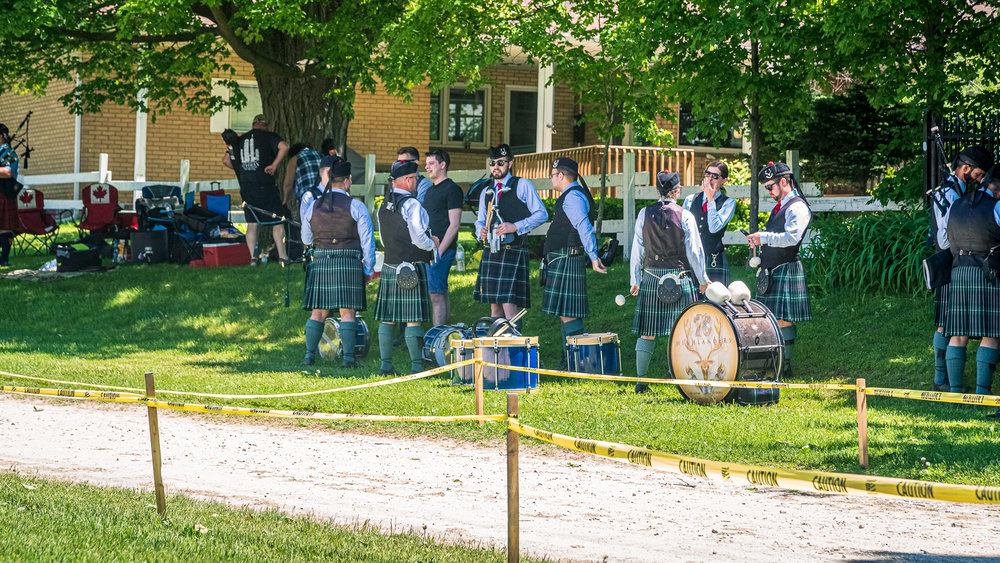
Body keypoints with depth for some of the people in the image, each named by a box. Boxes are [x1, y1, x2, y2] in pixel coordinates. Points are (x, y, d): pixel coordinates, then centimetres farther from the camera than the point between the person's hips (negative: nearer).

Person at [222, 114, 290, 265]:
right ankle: (282, 256, 0)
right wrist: (274, 165, -11)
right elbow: (284, 147, -17)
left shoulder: (240, 140, 13)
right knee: (277, 220, 4)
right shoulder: (268, 136, 2)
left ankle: (253, 257, 3)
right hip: (265, 185, -4)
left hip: (246, 187, 4)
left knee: (251, 224, 10)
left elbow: (226, 160, 14)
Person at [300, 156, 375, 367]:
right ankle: (348, 356, -8)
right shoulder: (356, 207, -2)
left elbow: (306, 239, 17)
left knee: (318, 312, 8)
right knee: (348, 312, -2)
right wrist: (368, 270, 6)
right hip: (349, 263, -3)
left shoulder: (312, 205, 6)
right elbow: (367, 241, -1)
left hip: (320, 263, 3)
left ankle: (309, 355, 2)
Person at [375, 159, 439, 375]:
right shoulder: (411, 205, -13)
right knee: (413, 319, -5)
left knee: (387, 318, 9)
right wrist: (432, 244, 7)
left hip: (389, 266, 7)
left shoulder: (384, 205, 11)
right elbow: (419, 238, -15)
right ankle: (417, 366, -5)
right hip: (412, 267, -7)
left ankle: (386, 365, 10)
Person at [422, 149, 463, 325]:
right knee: (442, 294, 10)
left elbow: (454, 224, -14)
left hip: (442, 250, -9)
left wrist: (439, 251, -19)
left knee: (436, 295, -13)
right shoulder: (430, 191, 20)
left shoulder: (452, 189, -8)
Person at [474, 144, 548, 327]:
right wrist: (481, 231, 2)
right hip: (491, 252, 6)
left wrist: (515, 227, -15)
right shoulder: (486, 192, 17)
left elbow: (541, 215, -3)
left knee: (509, 302, -14)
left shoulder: (522, 186, 0)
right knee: (494, 304, 7)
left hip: (513, 252, -6)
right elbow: (480, 221, 26)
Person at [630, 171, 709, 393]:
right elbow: (694, 250, -3)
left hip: (651, 277, 3)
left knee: (647, 331, 7)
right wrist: (703, 280, 7)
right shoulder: (684, 216, -6)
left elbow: (638, 249, 5)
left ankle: (641, 380, 7)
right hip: (680, 276, -3)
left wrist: (635, 280, 14)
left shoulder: (644, 214, 1)